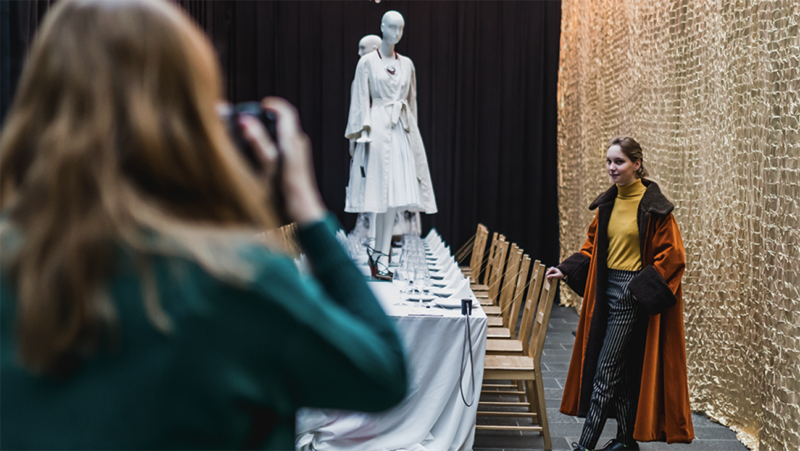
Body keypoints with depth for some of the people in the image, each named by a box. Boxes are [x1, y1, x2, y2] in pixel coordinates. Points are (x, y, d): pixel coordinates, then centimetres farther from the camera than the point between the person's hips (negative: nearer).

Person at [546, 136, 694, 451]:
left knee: (606, 369, -6)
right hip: (607, 289, 7)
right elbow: (593, 247, 17)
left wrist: (640, 287, -18)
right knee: (621, 368, 13)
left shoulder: (653, 206, -12)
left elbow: (672, 256, -12)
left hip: (633, 295, -7)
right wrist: (566, 271, 4)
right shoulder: (607, 203, 8)